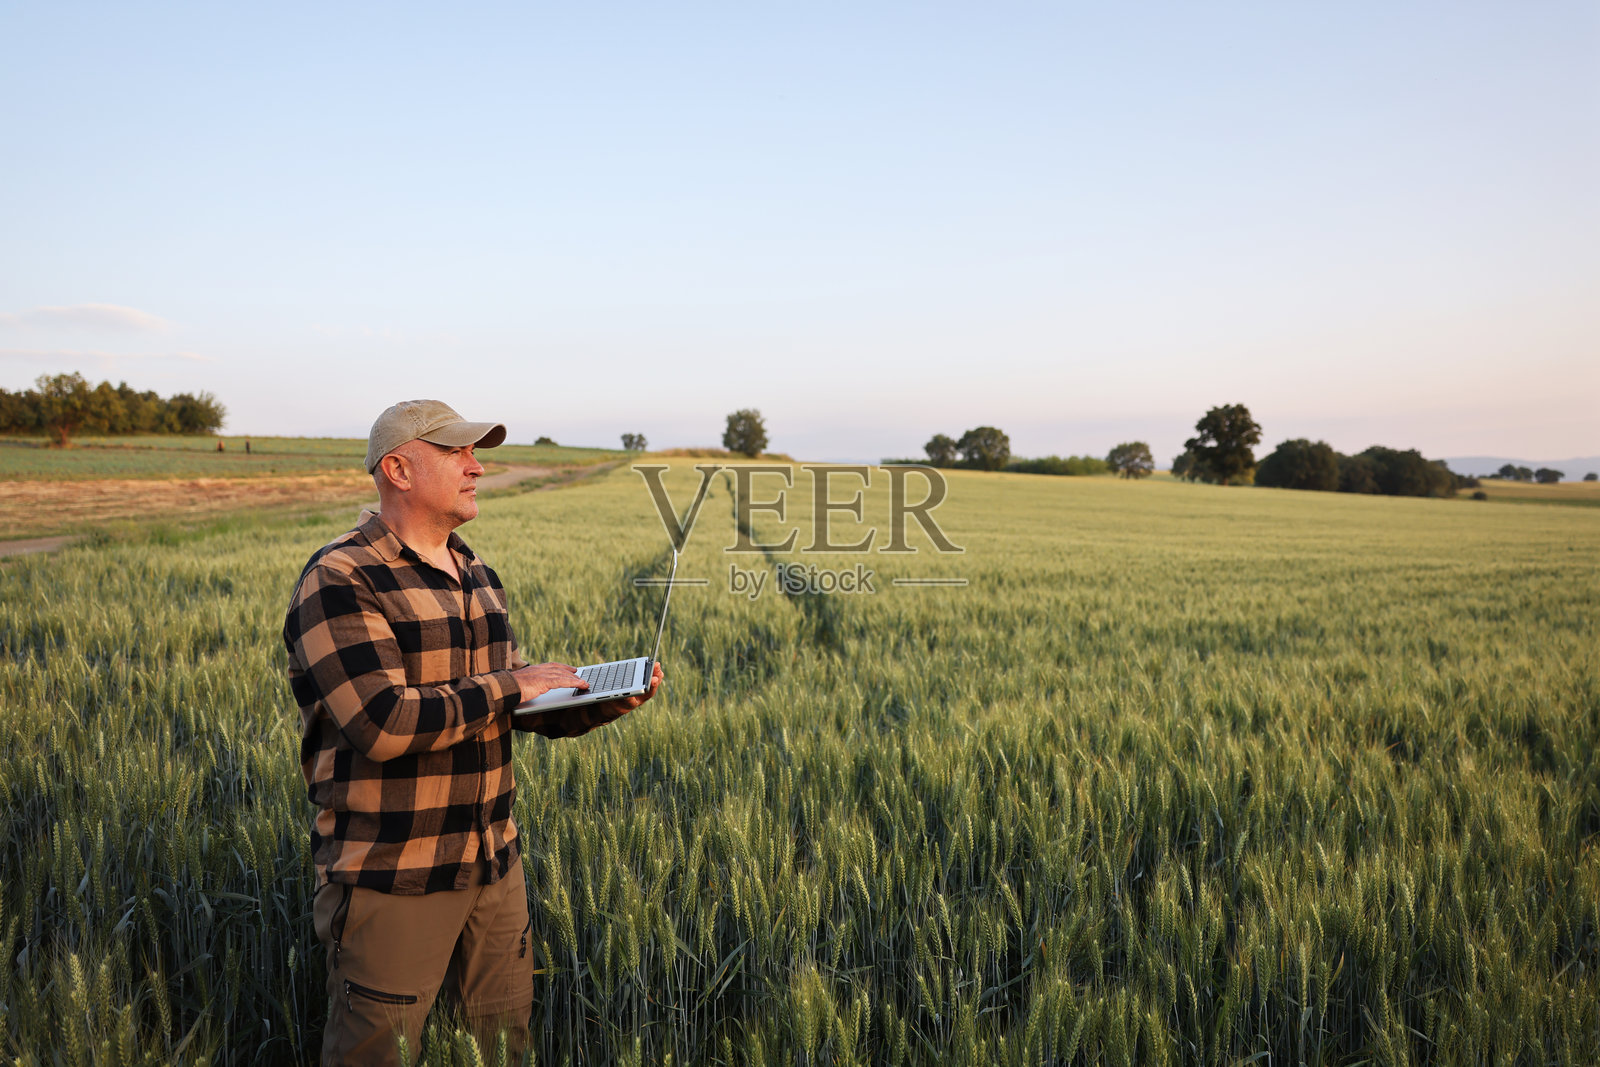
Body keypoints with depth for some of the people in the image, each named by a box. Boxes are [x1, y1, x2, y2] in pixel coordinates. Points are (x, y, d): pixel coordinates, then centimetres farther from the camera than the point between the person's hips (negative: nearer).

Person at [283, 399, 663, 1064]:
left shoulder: (477, 576, 10)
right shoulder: (339, 581, -16)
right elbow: (381, 723, -27)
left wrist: (605, 702, -3)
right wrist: (506, 686, -18)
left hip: (493, 862, 7)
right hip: (391, 878, -7)